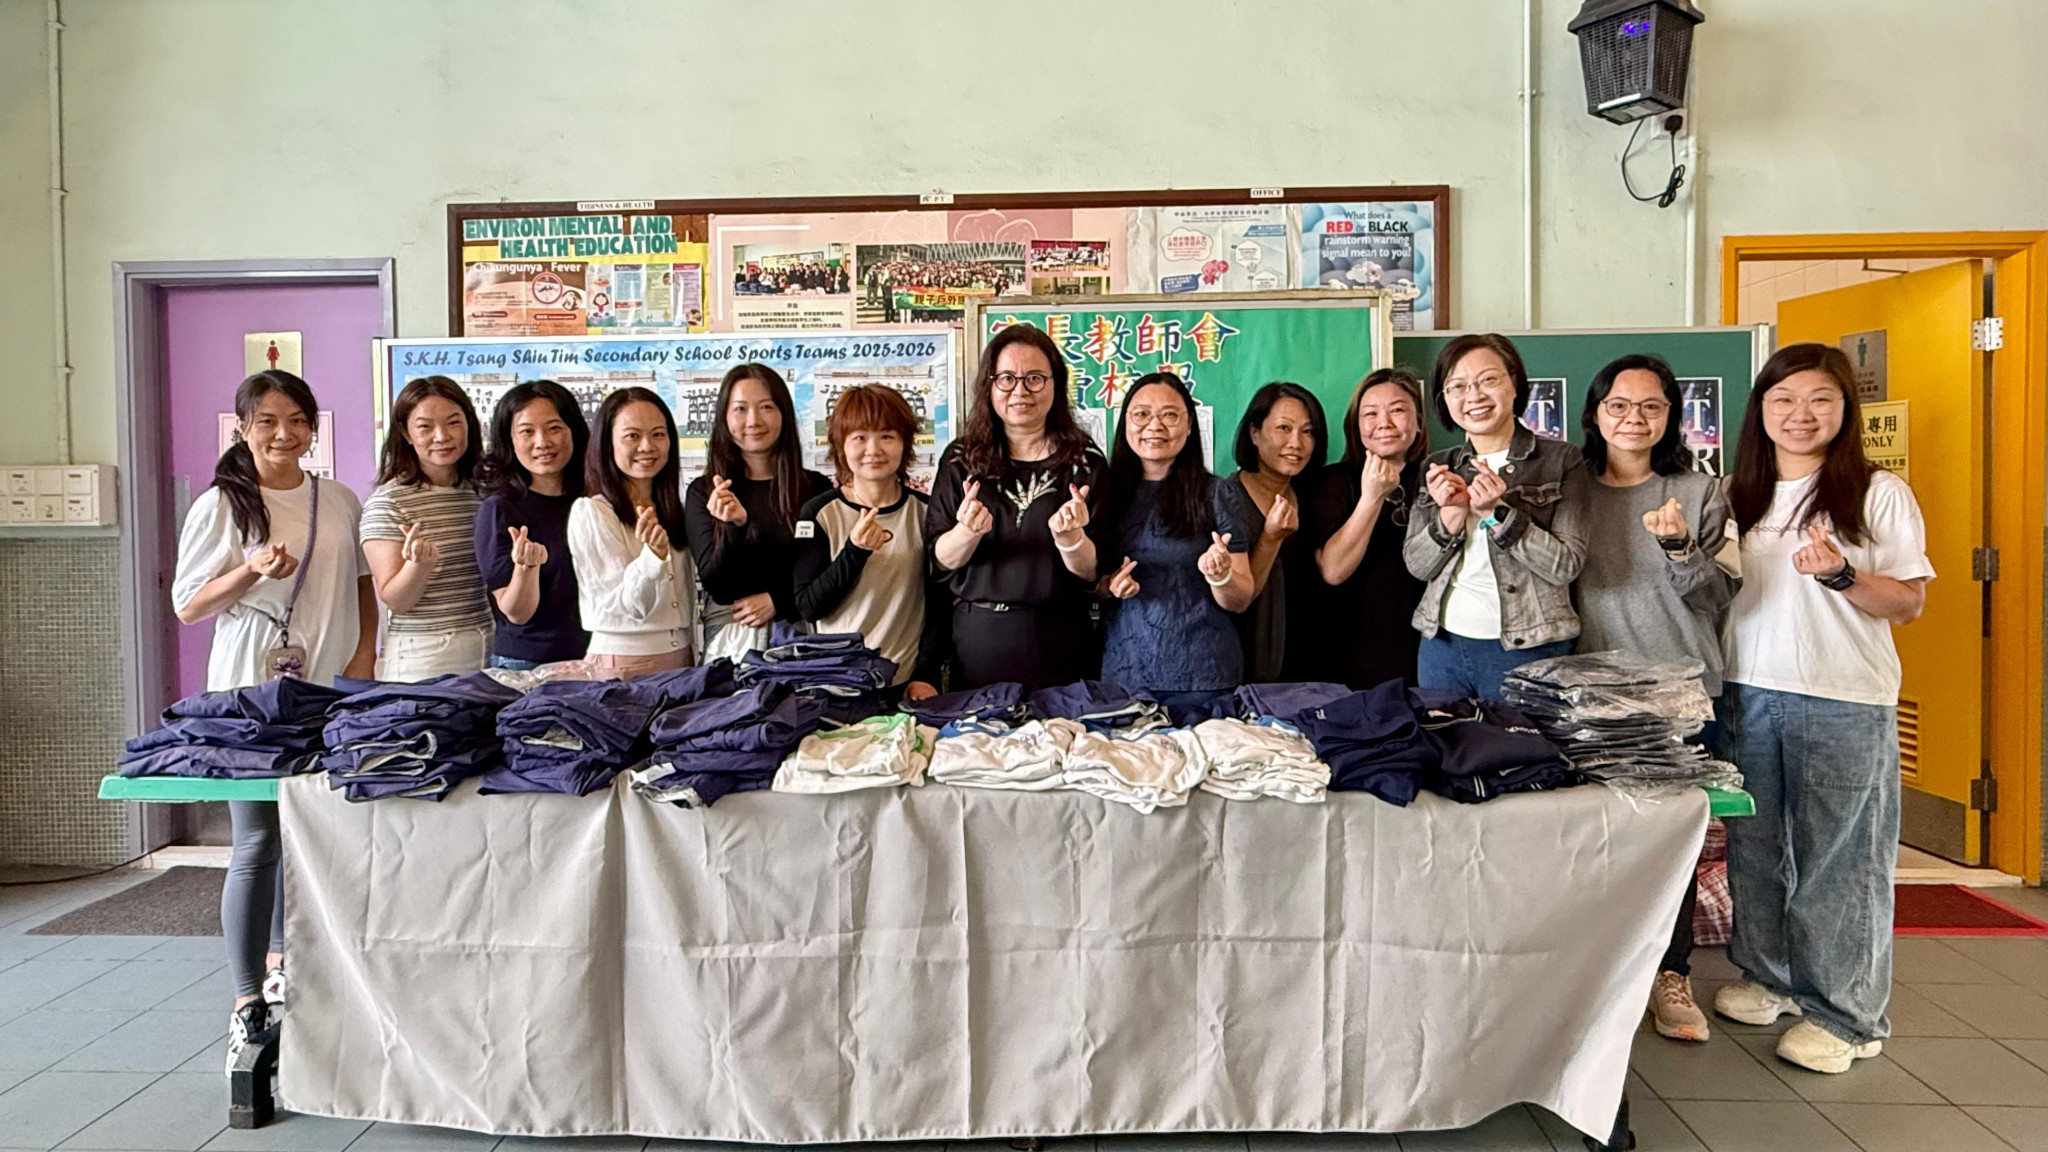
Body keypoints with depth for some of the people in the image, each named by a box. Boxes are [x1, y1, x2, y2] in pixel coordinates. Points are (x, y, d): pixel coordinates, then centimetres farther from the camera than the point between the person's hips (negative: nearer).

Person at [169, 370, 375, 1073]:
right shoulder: (221, 505, 0)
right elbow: (186, 607, -1)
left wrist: (364, 655, 4)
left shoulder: (340, 502, 11)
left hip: (330, 691, 4)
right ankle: (247, 1007, 3)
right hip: (251, 691, -3)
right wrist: (252, 569, -17)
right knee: (257, 846, -5)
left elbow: (364, 588, 18)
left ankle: (281, 966, 29)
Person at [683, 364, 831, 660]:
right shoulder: (703, 492, 6)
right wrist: (736, 526, -16)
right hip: (732, 638, 0)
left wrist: (777, 601, -6)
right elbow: (715, 586, -1)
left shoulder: (817, 488, 4)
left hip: (801, 633, 0)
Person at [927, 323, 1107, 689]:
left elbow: (1094, 573, -2)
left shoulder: (1085, 463, 0)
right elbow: (941, 561, 1)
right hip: (976, 643, 1)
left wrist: (1069, 537, -23)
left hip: (1058, 648, -1)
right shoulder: (961, 460, 5)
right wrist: (968, 532, -20)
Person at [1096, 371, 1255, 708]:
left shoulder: (1216, 495, -1)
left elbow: (1241, 602, -1)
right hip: (1120, 672, 2)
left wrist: (1221, 576, -21)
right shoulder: (1108, 494, 6)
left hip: (1200, 677, -2)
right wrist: (1106, 587, -7)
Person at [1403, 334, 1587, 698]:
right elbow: (1417, 565, 2)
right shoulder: (1438, 469, 7)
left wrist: (1497, 512, -21)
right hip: (1442, 645, 4)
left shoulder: (1560, 460, -3)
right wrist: (1452, 514, -14)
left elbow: (1566, 565, -12)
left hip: (1528, 647, -3)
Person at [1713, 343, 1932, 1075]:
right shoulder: (1739, 496, 11)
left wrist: (1840, 576, -19)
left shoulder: (1880, 495, -2)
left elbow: (1909, 603, -3)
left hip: (1846, 700, -4)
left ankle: (1844, 1014, 12)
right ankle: (1769, 975, 28)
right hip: (1749, 690, 4)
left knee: (1839, 853, 0)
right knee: (1753, 842, 11)